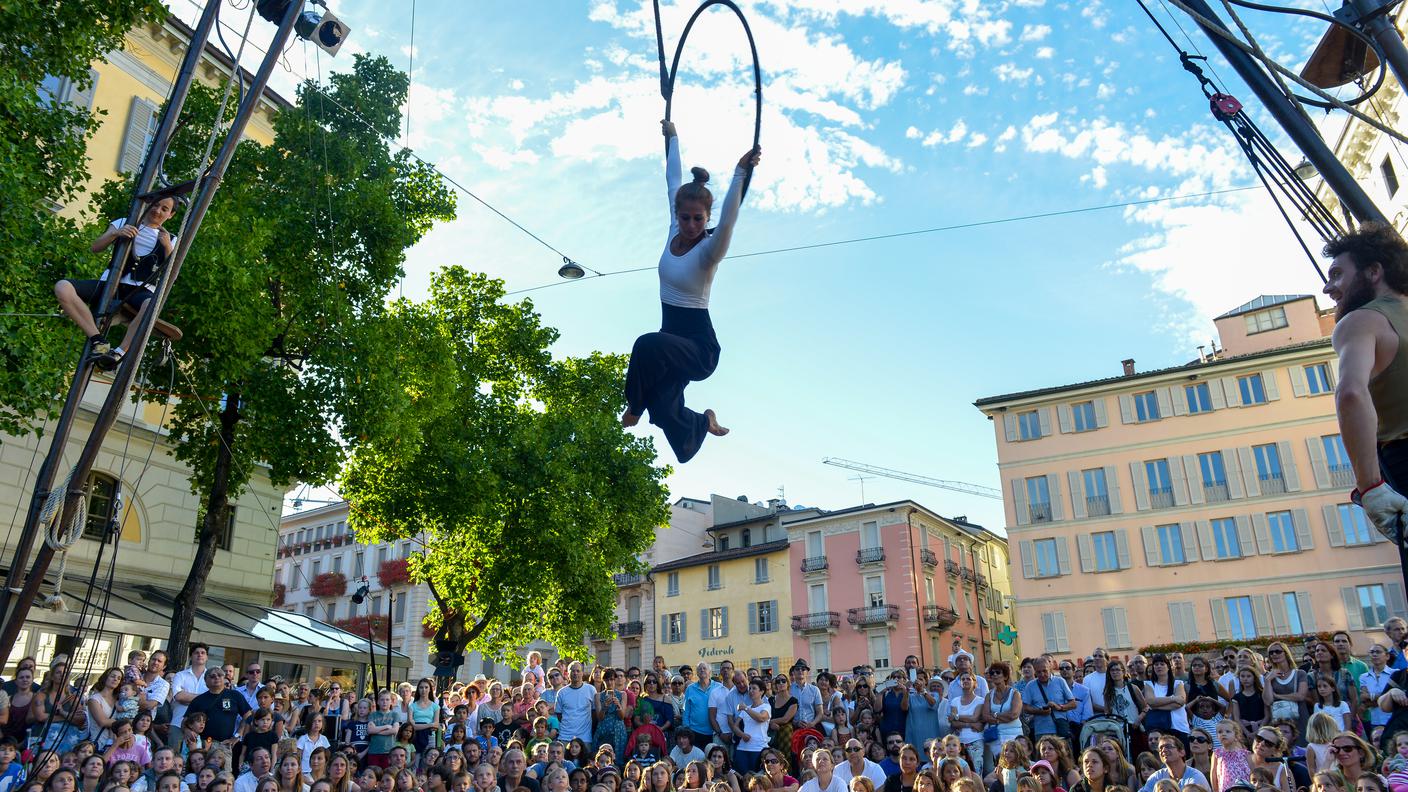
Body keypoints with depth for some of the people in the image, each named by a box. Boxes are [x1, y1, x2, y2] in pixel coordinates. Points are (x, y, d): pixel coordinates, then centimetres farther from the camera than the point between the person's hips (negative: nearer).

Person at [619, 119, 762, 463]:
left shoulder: (708, 250, -16)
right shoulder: (674, 234, 1)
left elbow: (728, 221, -38)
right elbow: (673, 181, 12)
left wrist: (741, 173, -51)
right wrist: (672, 138, 24)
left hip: (699, 347, -6)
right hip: (672, 339, 6)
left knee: (649, 345, -36)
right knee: (665, 414, -4)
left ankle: (634, 409, -9)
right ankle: (704, 422, 30)